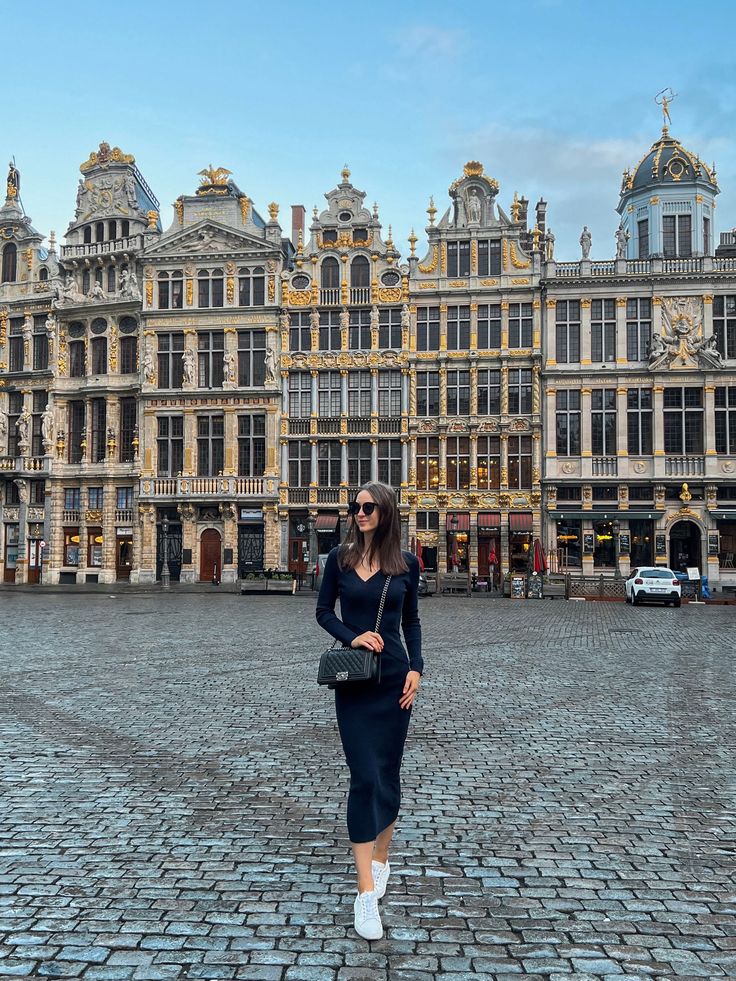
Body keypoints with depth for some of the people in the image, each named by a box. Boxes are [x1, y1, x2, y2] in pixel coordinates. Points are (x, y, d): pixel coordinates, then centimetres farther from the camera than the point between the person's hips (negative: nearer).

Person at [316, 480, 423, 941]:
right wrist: (351, 636, -12)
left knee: (388, 773, 12)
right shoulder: (340, 557, -1)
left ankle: (381, 857, 34)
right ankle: (366, 893, -6)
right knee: (365, 777, -8)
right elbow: (324, 611, 5)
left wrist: (416, 668, -3)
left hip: (394, 679, 1)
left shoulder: (407, 563, 1)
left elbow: (411, 621, 8)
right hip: (353, 681, -1)